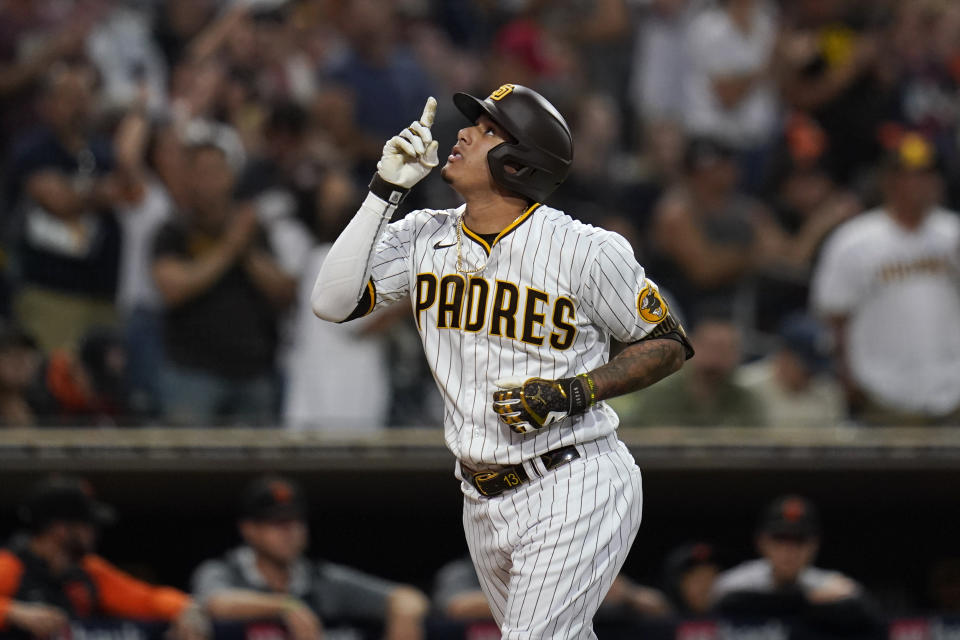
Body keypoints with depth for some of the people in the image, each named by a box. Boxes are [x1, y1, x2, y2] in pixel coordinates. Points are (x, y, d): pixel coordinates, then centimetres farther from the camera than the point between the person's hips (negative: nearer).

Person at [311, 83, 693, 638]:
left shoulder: (587, 252, -13)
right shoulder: (424, 238, 2)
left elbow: (670, 345, -4)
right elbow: (333, 301, -8)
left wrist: (574, 393, -18)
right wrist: (386, 191, -10)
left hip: (576, 492, -6)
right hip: (486, 503, 6)